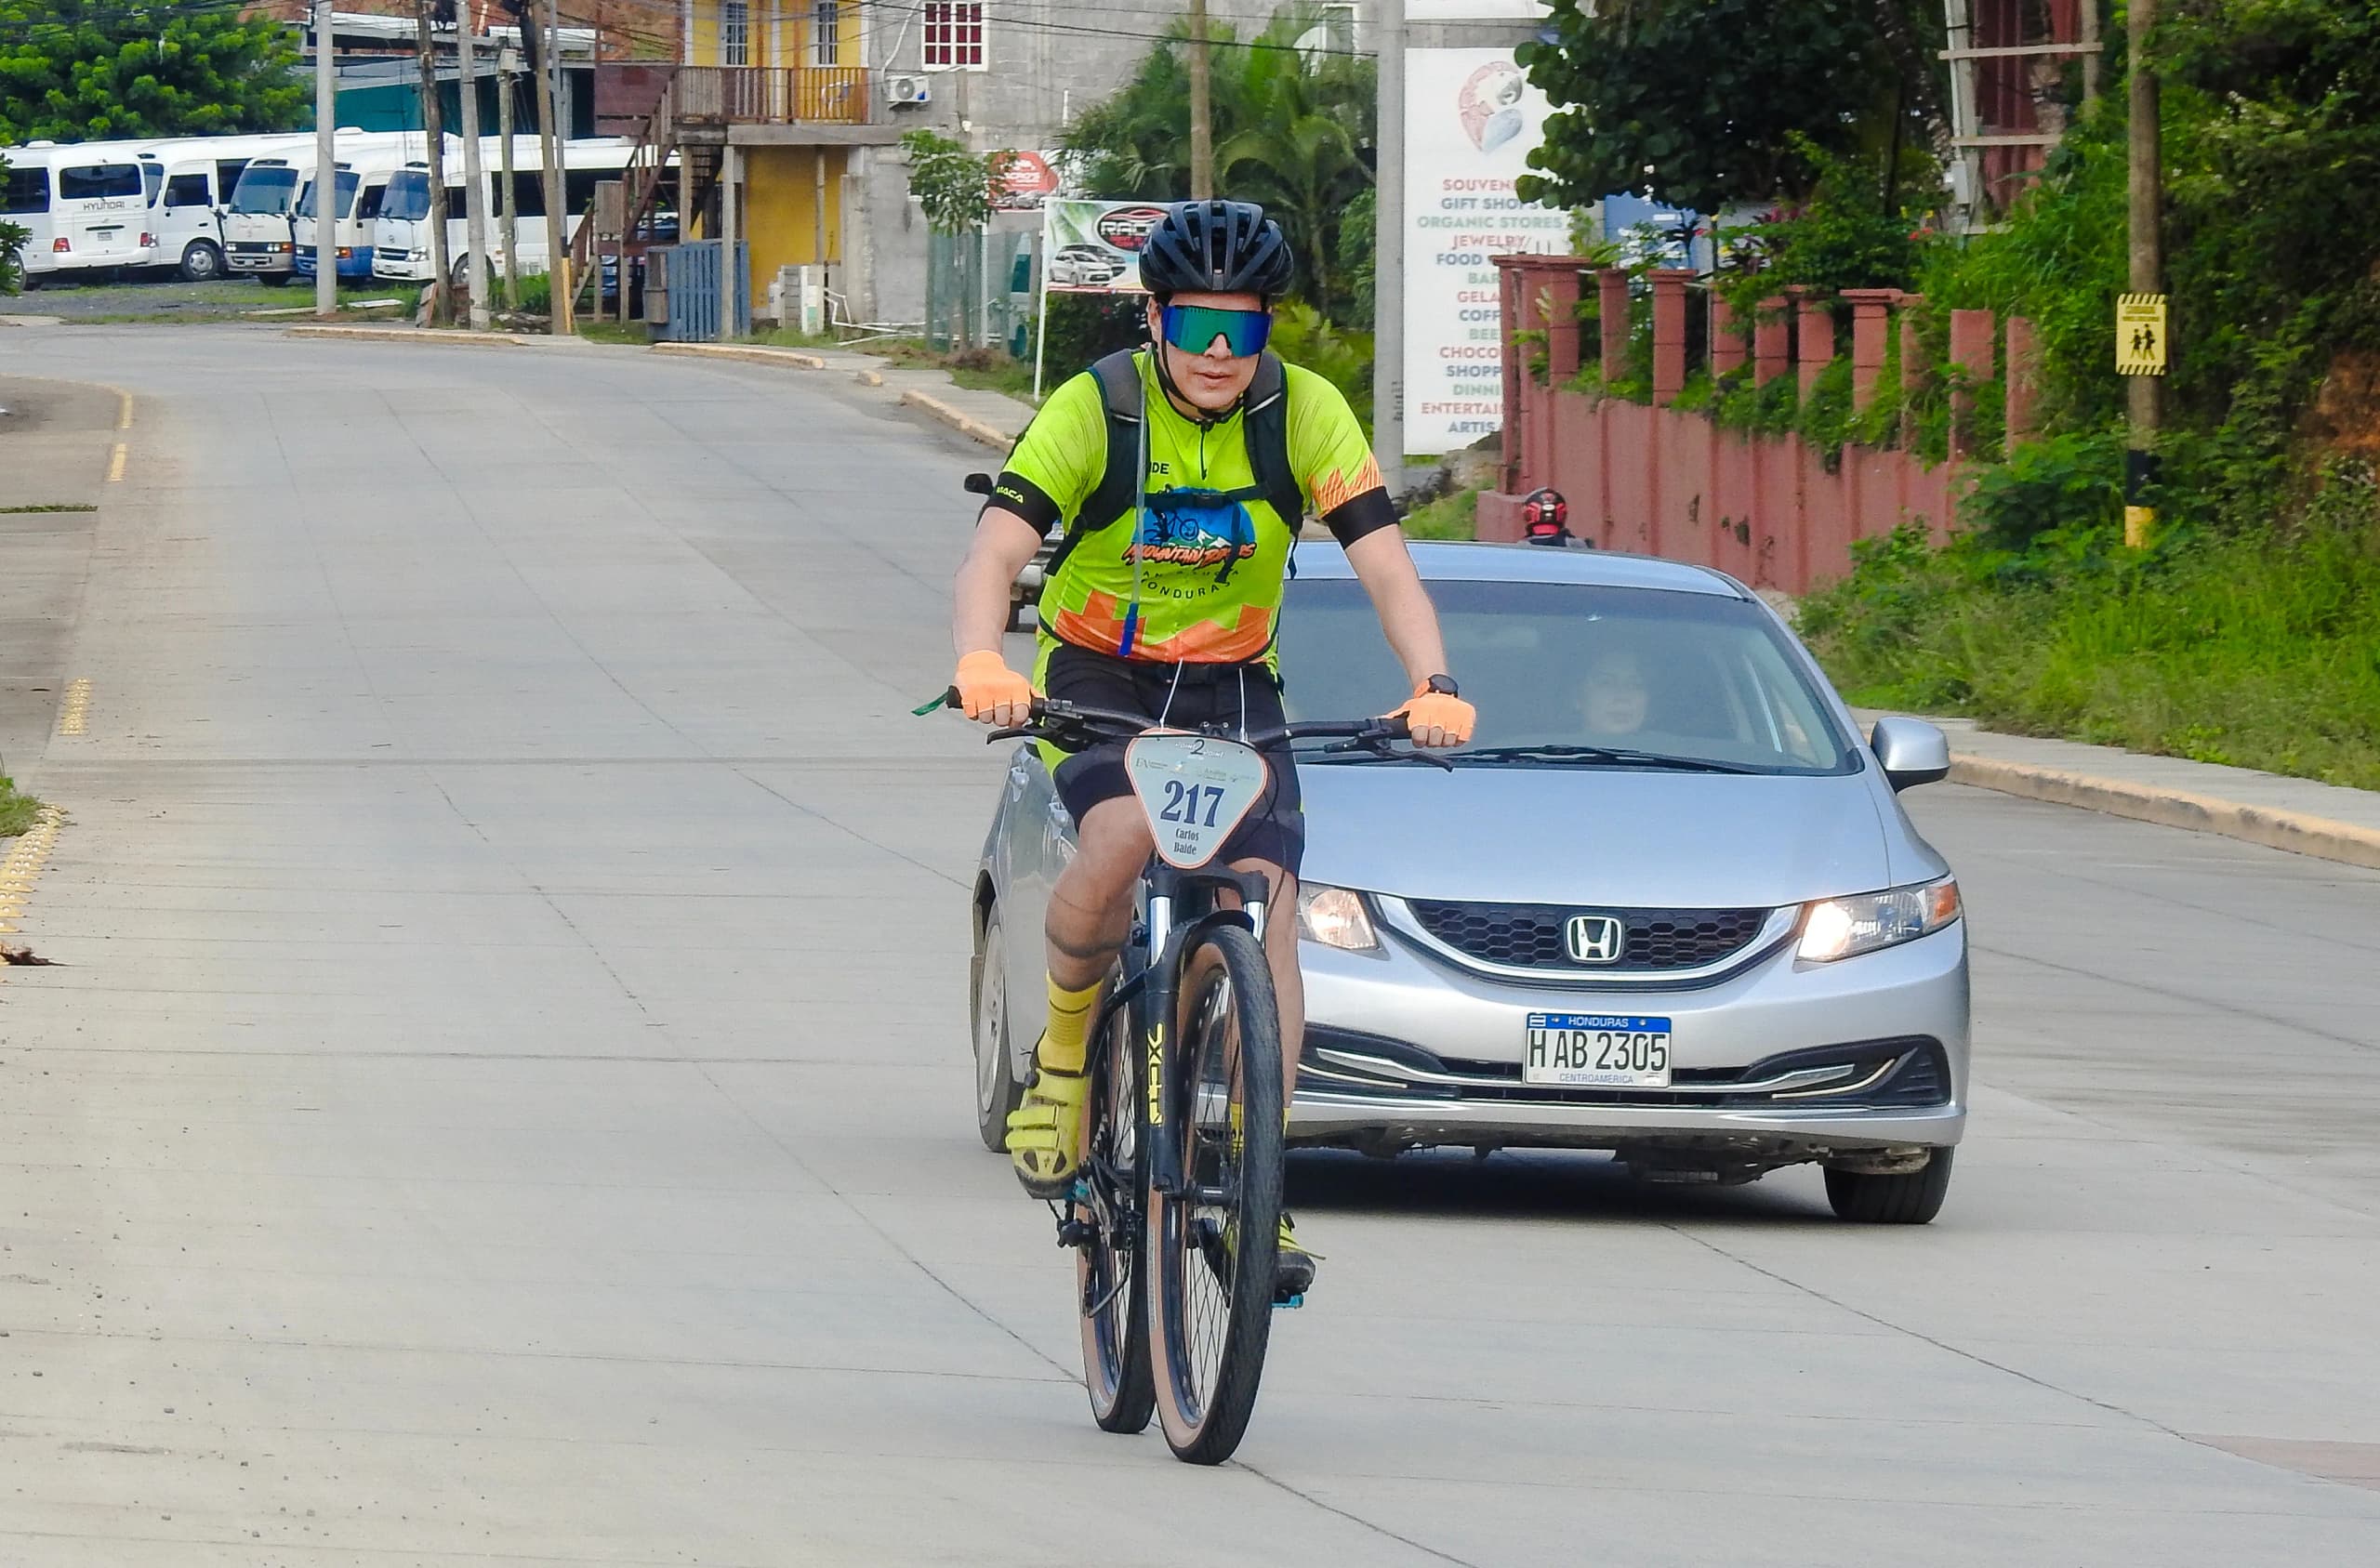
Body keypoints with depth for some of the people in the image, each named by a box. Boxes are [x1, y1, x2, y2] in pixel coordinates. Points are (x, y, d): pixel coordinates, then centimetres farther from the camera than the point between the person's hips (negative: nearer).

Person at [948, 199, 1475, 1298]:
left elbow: (1383, 563, -16)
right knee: (1121, 837, -33)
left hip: (1232, 688, 2)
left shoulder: (1308, 413, -11)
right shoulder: (1092, 409, -17)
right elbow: (995, 550, -26)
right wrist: (980, 665, -47)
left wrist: (1432, 686, -34)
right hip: (1096, 678, -2)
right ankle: (1065, 1044, -5)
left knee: (1266, 905, -16)